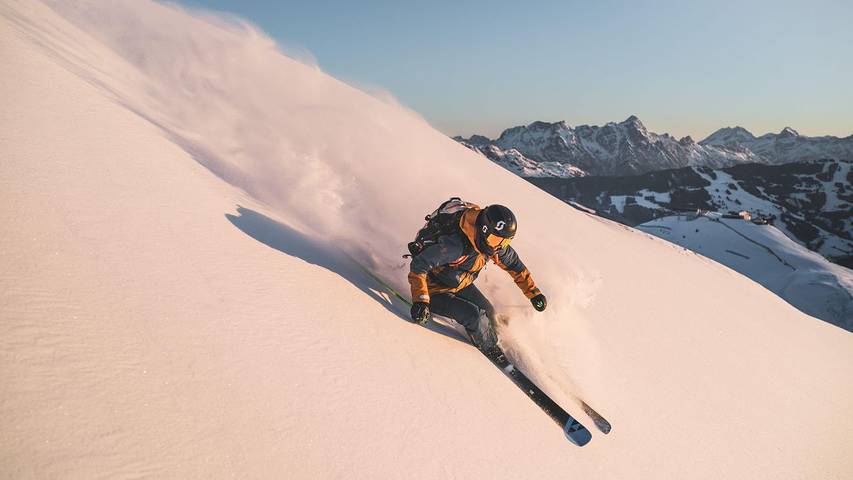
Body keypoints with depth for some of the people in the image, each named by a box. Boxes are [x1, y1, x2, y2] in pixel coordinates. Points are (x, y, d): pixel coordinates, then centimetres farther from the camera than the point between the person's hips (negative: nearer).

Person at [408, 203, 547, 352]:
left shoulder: (495, 244, -15)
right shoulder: (456, 244, -40)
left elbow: (514, 264, 2)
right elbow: (419, 264, -38)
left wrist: (533, 292, 4)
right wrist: (420, 300, -45)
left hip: (461, 286, 7)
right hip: (435, 292, -7)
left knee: (488, 313, 4)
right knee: (475, 316, -21)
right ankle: (491, 351, 6)